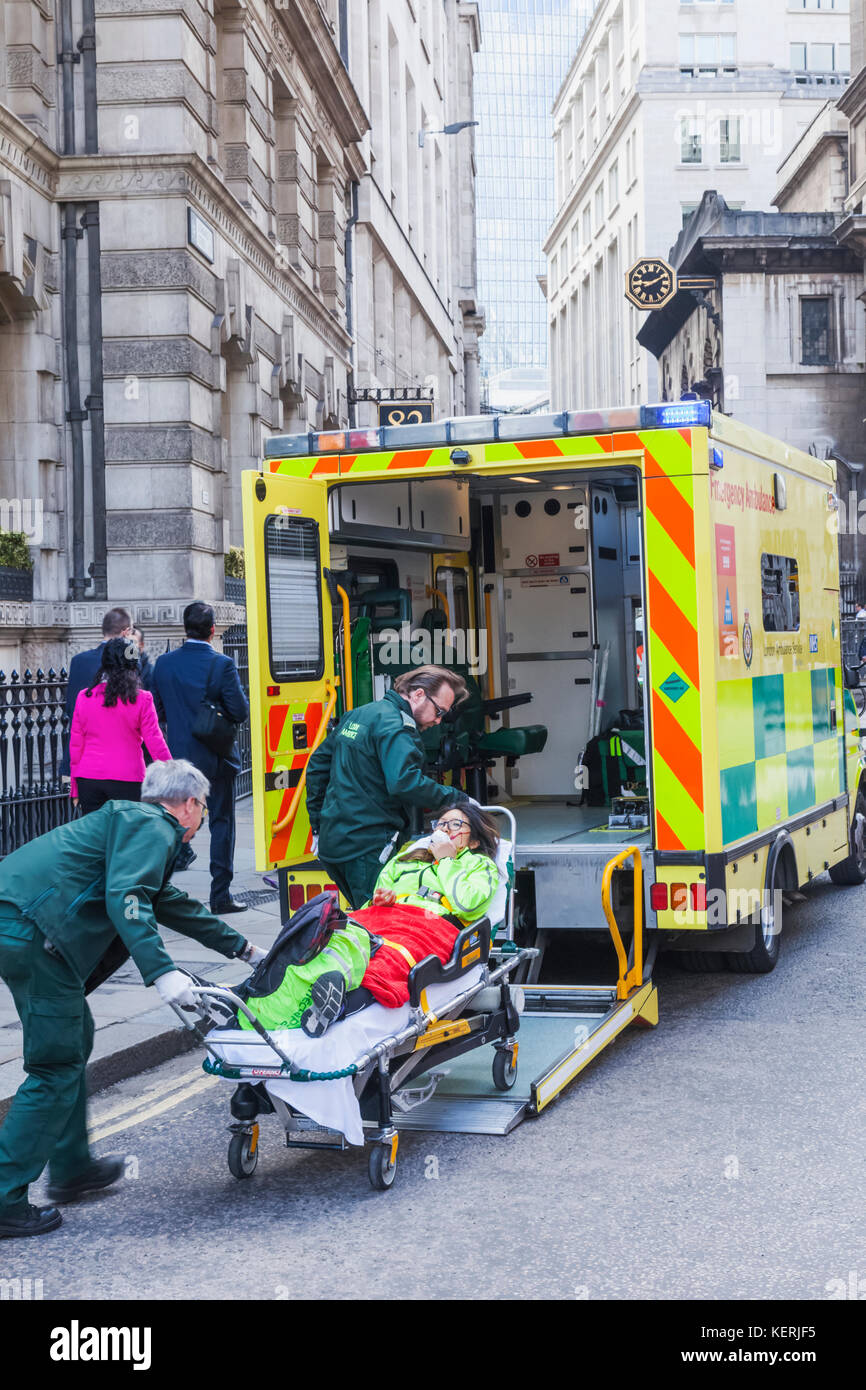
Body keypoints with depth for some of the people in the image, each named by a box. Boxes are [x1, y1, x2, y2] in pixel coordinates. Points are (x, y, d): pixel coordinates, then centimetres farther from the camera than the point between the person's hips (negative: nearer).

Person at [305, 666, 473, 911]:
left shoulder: (356, 715, 17)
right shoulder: (395, 725, -14)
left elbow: (317, 764, 23)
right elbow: (405, 783, -27)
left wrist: (318, 823, 25)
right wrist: (458, 799, -17)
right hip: (367, 847, -9)